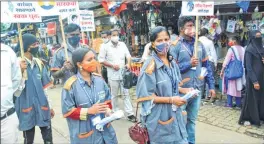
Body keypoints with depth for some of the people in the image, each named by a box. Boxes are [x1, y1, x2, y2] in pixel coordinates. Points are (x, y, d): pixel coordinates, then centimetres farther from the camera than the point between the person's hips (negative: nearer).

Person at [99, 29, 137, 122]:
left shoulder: (122, 44, 6)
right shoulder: (106, 46, -4)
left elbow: (128, 55, 9)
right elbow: (101, 60, -4)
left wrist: (128, 64, -11)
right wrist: (112, 65, -14)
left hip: (123, 72, 3)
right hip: (112, 74, -3)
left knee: (126, 93, 4)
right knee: (114, 95, 9)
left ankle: (130, 113, 8)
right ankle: (116, 112, 25)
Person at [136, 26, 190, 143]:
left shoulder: (172, 63, 5)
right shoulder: (150, 65, -18)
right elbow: (145, 96, -19)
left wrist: (185, 90, -2)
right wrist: (170, 100, -20)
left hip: (174, 114, 7)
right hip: (159, 117, -7)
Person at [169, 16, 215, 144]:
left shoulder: (199, 44, 7)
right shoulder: (175, 45, -9)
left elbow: (206, 66, 10)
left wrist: (211, 85, 7)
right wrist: (189, 64, -19)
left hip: (197, 89, 5)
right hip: (181, 90, -4)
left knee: (192, 119, 19)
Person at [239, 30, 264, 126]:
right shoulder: (249, 50, -13)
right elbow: (248, 67, -17)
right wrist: (255, 81, -20)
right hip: (253, 78, -8)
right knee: (251, 98, 0)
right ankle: (246, 118, 13)